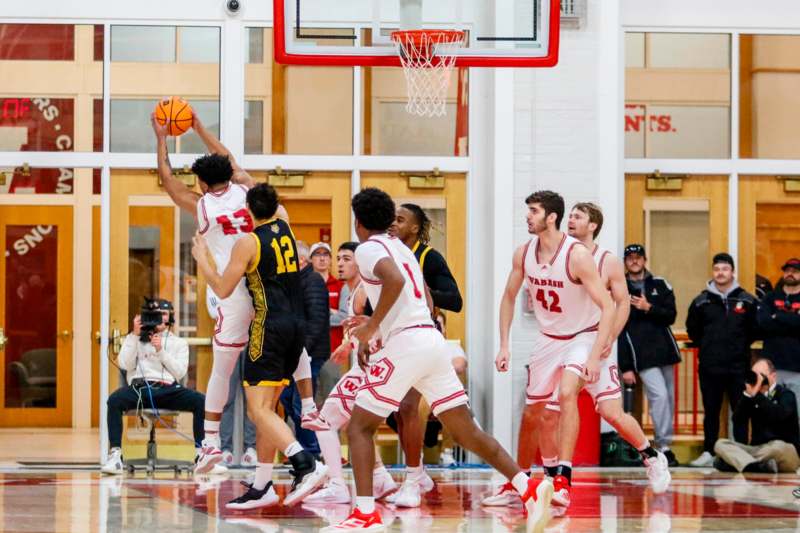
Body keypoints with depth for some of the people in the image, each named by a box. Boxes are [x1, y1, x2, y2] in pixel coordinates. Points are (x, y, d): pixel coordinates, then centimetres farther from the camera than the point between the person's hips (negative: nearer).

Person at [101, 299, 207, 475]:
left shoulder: (179, 343, 21)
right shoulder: (135, 339, 21)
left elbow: (180, 372, 7)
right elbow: (125, 364, 4)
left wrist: (161, 351, -3)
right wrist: (135, 335, 1)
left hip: (168, 390, 1)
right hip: (140, 388, -1)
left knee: (201, 401, -27)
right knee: (114, 400, -33)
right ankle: (115, 455, -34)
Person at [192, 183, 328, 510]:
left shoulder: (248, 243, -8)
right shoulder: (284, 229, 12)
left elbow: (223, 289, -4)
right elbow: (270, 206, 35)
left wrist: (201, 258, 10)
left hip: (270, 326, -8)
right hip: (297, 324, 8)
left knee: (259, 409, -10)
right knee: (266, 408, 13)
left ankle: (305, 464, -30)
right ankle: (262, 487, 14)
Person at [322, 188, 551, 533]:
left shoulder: (368, 249, -3)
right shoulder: (402, 248, 24)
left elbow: (394, 279, -24)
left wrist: (372, 326, -15)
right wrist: (375, 329, 31)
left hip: (407, 343, -8)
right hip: (432, 339, 8)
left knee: (359, 426, 0)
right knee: (465, 430, 8)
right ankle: (529, 488, -1)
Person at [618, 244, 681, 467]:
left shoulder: (660, 285, 12)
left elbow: (671, 316, 4)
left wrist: (649, 308, -14)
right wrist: (625, 367, -4)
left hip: (665, 351, 4)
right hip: (642, 357, -4)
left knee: (669, 399, 6)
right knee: (659, 396, -17)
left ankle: (666, 445, 15)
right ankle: (663, 446, -13)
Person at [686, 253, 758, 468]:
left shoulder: (747, 301, 2)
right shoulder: (701, 301, 5)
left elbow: (755, 330, 10)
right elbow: (692, 330, 14)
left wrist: (741, 346, 5)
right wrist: (706, 346, 10)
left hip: (739, 367, -1)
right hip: (709, 367, 1)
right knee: (711, 411, 7)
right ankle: (708, 453, 12)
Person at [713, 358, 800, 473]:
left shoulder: (785, 394, 0)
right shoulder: (752, 397, 12)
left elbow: (779, 415, -23)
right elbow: (737, 420, -5)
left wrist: (756, 395, -24)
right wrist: (748, 394, -14)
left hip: (786, 450, -4)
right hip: (757, 450, 4)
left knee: (778, 446, -40)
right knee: (720, 444, -15)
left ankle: (732, 461, -27)